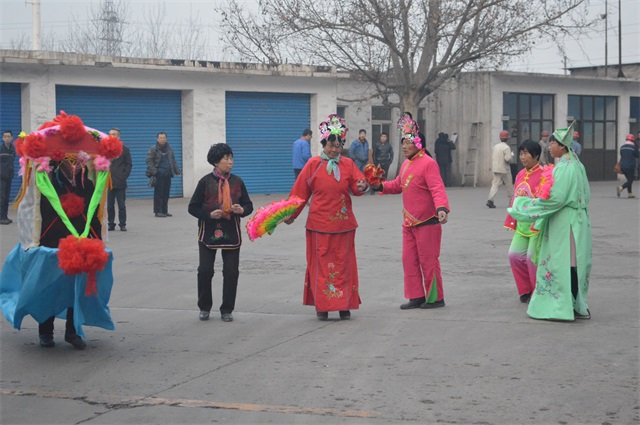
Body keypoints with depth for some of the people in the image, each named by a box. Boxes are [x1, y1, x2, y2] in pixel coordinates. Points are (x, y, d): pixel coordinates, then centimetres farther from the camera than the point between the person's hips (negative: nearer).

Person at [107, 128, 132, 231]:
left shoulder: (124, 149, 5)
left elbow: (129, 164, 4)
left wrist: (124, 176, -7)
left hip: (120, 182, -2)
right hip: (108, 182, 2)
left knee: (121, 205, 0)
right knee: (109, 205, 4)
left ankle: (122, 224, 6)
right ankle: (111, 224, 10)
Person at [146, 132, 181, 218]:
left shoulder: (169, 149, 16)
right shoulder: (153, 149, -2)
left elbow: (173, 161, 24)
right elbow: (149, 161, -7)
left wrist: (177, 171, 15)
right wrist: (153, 171, -17)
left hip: (167, 174, 6)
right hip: (158, 174, -6)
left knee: (166, 193, 7)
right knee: (158, 193, -6)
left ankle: (164, 211, 14)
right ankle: (158, 211, -2)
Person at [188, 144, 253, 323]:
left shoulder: (237, 182, 4)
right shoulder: (206, 182, -4)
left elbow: (249, 205, 10)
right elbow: (193, 207, -2)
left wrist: (242, 210, -13)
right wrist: (209, 215, -18)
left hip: (231, 233, 2)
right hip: (208, 233, -2)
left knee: (231, 272, -1)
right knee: (205, 271, -2)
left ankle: (227, 310, 12)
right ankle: (204, 308, 17)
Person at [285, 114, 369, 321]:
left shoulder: (347, 164, 5)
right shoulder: (313, 164, -1)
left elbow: (357, 184, -4)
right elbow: (300, 192, 2)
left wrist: (361, 187, -28)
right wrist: (291, 214, 5)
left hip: (343, 223, 2)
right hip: (320, 223, -2)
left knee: (343, 262, 4)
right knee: (321, 263, 1)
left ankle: (344, 305, 11)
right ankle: (322, 306, 7)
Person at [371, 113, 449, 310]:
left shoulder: (428, 163, -15)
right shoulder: (406, 164, 13)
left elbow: (437, 189, -24)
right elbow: (398, 185, 23)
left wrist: (442, 208, -39)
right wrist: (380, 186, 6)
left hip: (427, 222, -9)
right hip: (409, 223, 9)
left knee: (428, 261, -1)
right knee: (409, 260, 10)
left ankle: (435, 298, 10)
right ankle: (416, 297, 18)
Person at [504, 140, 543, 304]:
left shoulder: (543, 175, -12)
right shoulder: (520, 175, 11)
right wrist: (512, 222, 14)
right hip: (521, 223, 7)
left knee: (533, 257, -6)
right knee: (514, 255, 2)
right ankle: (526, 290, 17)